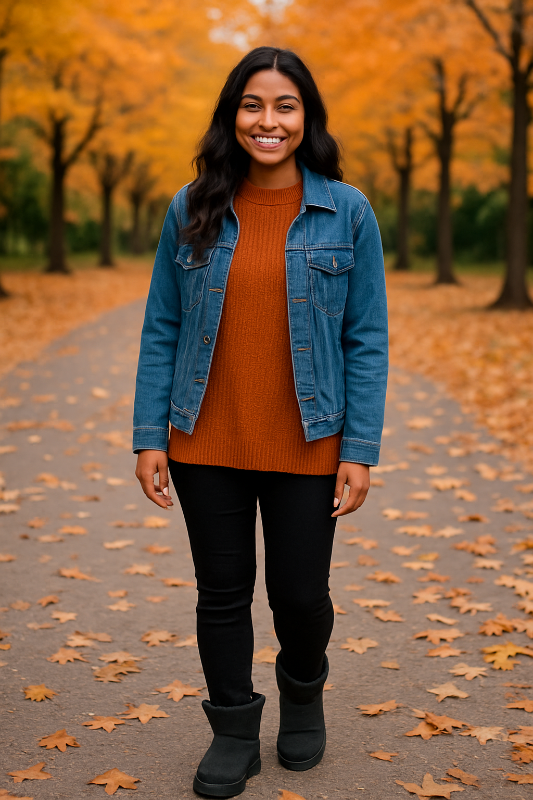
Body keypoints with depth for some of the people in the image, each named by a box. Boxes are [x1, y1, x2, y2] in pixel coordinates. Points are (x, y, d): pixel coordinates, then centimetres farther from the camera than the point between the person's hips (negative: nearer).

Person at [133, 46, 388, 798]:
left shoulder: (347, 212, -3)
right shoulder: (192, 210, 1)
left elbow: (367, 340, -2)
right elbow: (161, 330, 3)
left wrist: (361, 450, -7)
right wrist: (149, 438, -1)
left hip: (305, 448, -1)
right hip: (206, 445, 1)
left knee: (300, 594, 8)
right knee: (222, 593, 10)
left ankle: (303, 693, 40)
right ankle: (234, 731, 31)